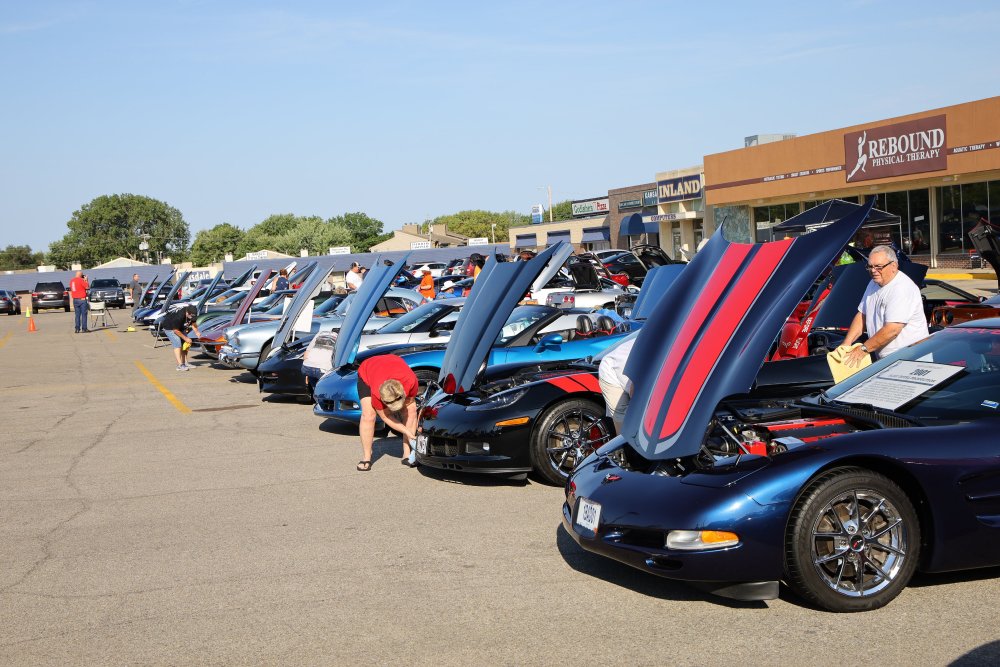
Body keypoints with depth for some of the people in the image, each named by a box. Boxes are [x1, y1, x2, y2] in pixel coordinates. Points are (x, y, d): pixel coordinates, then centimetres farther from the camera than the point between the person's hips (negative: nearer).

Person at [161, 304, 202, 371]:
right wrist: (185, 338, -22)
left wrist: (196, 332, -20)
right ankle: (180, 365, -25)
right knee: (177, 344, -20)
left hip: (180, 327, 8)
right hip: (169, 327, -8)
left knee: (185, 343, 2)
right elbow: (176, 330, -29)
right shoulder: (179, 316, -39)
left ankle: (184, 363, 10)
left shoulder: (191, 314, -19)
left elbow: (193, 323, -3)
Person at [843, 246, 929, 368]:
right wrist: (846, 344, 3)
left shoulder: (903, 289, -18)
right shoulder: (874, 284, 13)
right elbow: (861, 316, 16)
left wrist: (864, 349, -17)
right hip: (884, 358, 7)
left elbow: (892, 329, -24)